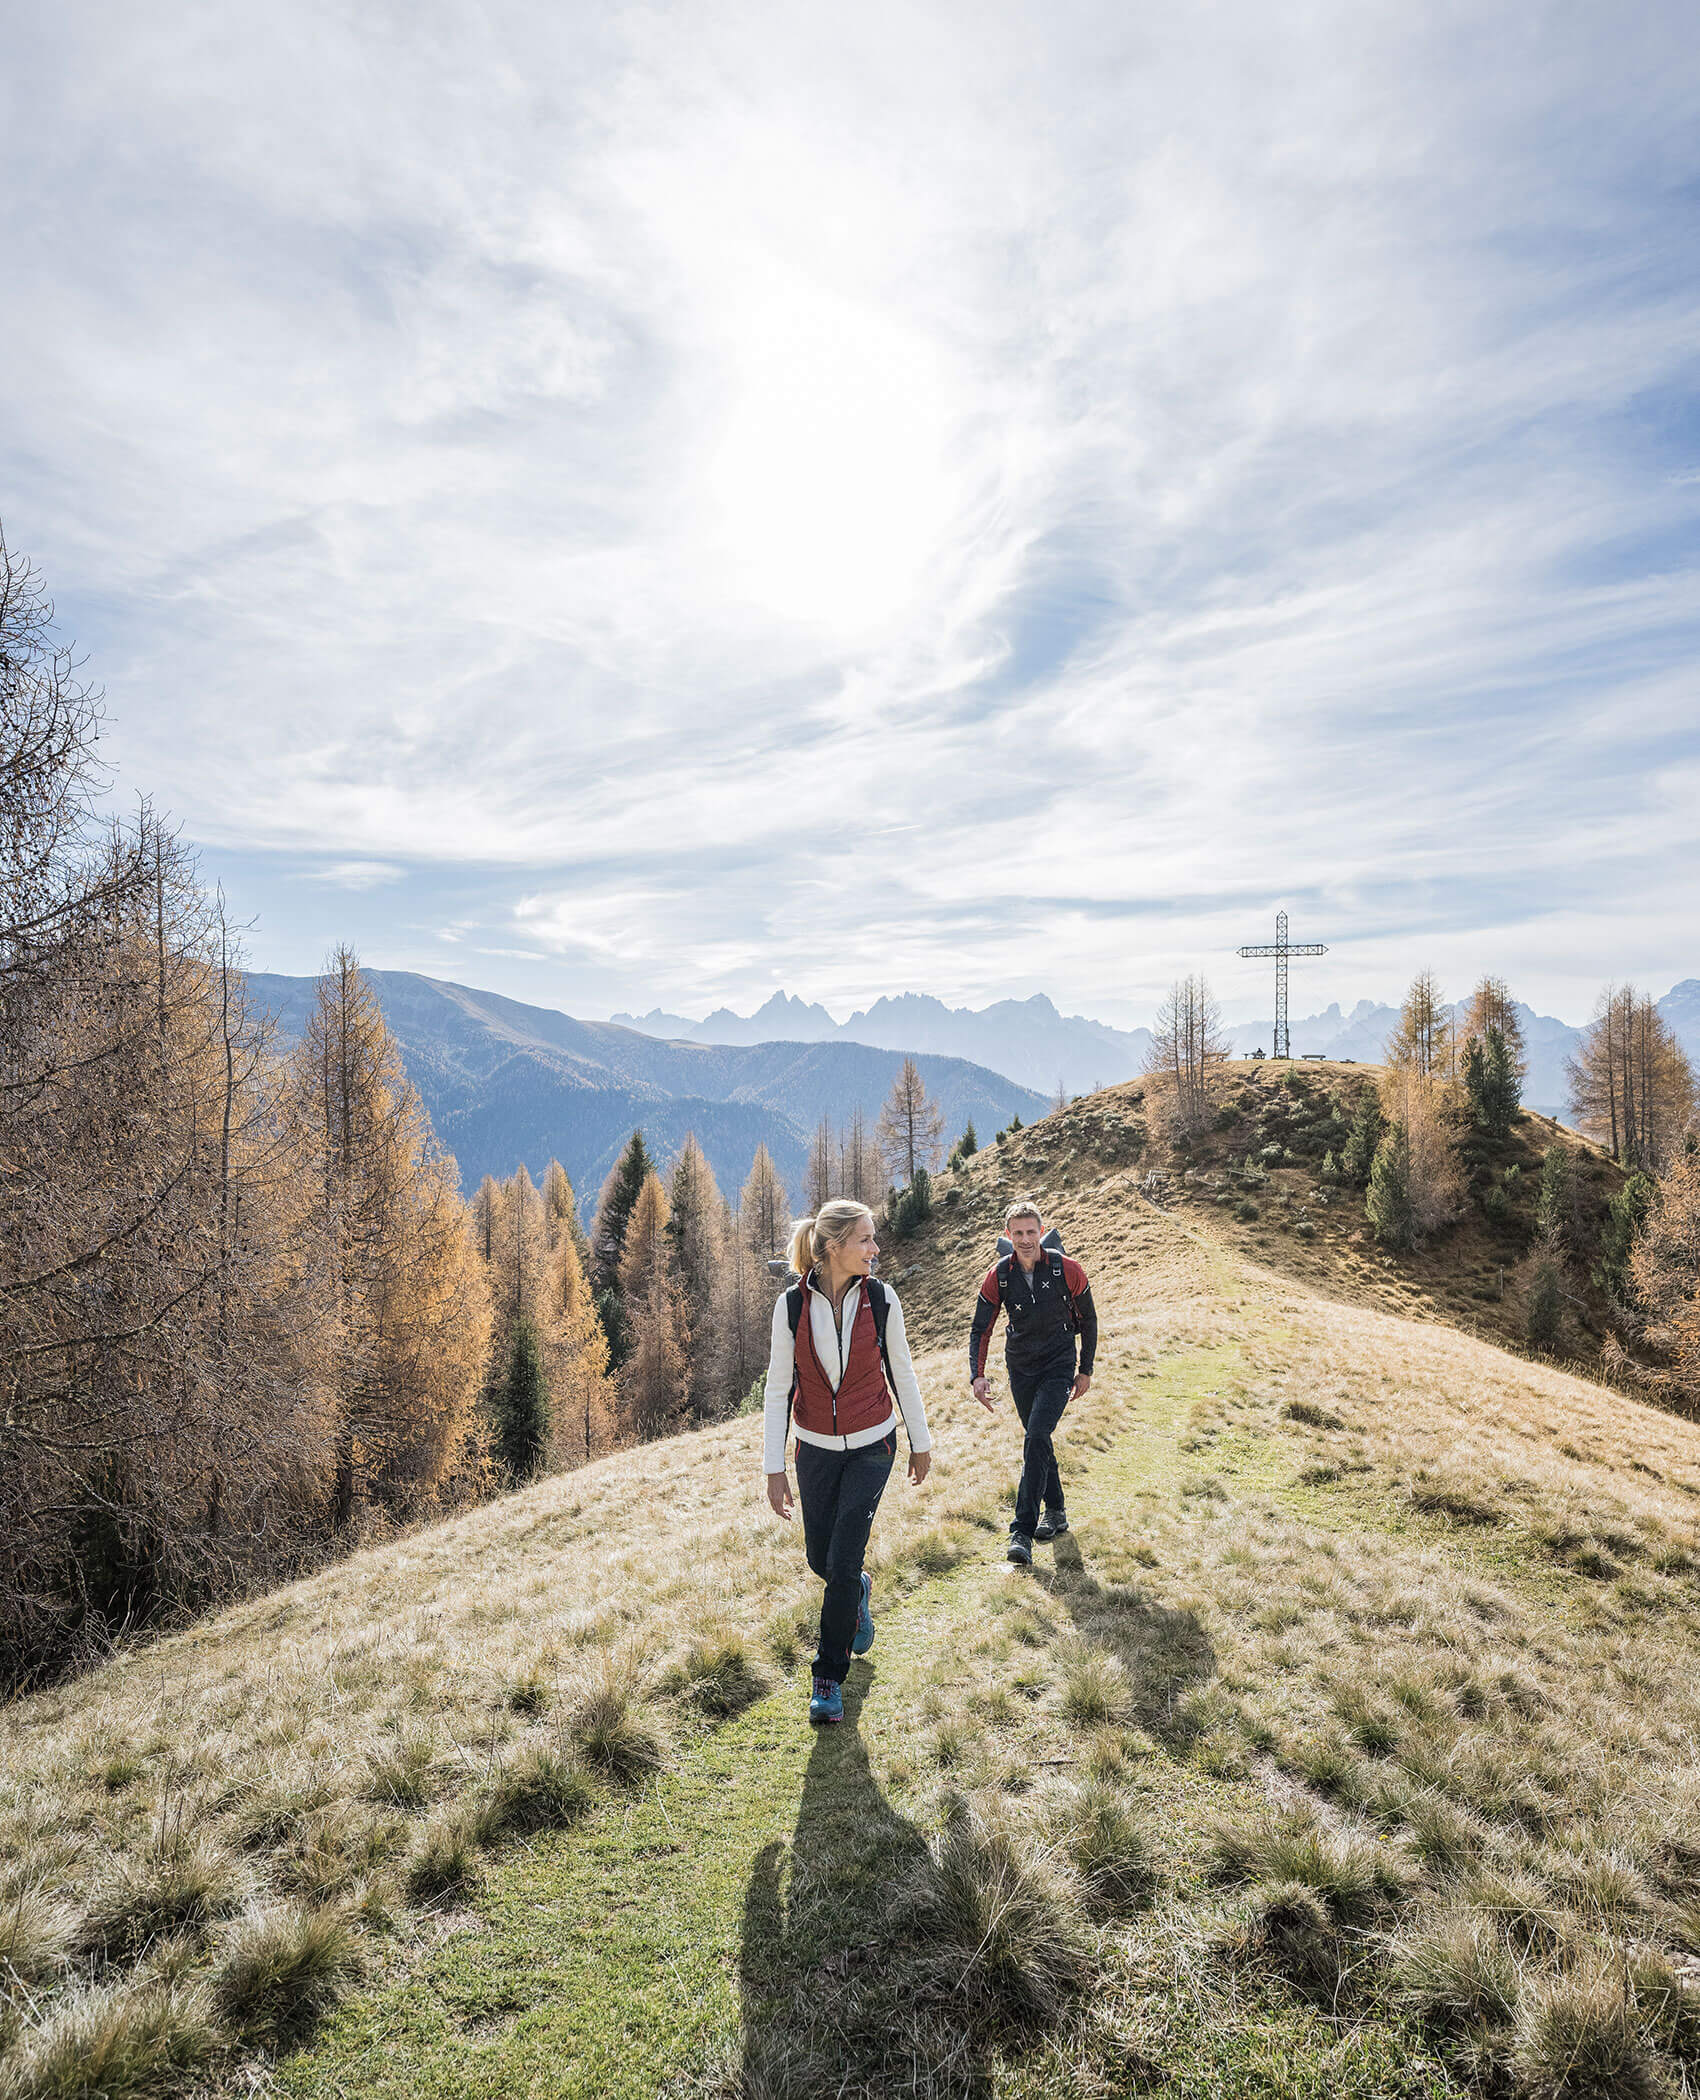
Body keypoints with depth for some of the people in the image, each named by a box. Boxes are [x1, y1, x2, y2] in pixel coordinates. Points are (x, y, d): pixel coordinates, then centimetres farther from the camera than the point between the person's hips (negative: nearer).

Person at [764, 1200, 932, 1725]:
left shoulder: (881, 1298, -12)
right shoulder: (792, 1306, -13)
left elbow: (900, 1372, 1)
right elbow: (778, 1388, -6)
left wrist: (920, 1442, 8)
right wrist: (773, 1467, -6)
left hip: (871, 1446, -1)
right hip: (815, 1448, 1)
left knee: (843, 1562, -5)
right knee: (820, 1558, 14)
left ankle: (829, 1678, 16)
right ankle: (859, 1591, 50)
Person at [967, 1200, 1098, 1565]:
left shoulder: (1067, 1270, -14)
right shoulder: (998, 1275, -9)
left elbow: (1088, 1320, 0)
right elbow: (980, 1329, -4)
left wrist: (1086, 1370, 5)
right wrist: (977, 1375, -18)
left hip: (1058, 1367, -3)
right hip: (1020, 1368, 3)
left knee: (1036, 1439, -17)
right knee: (1038, 1441, 13)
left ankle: (1022, 1532, -14)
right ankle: (1055, 1512, 33)